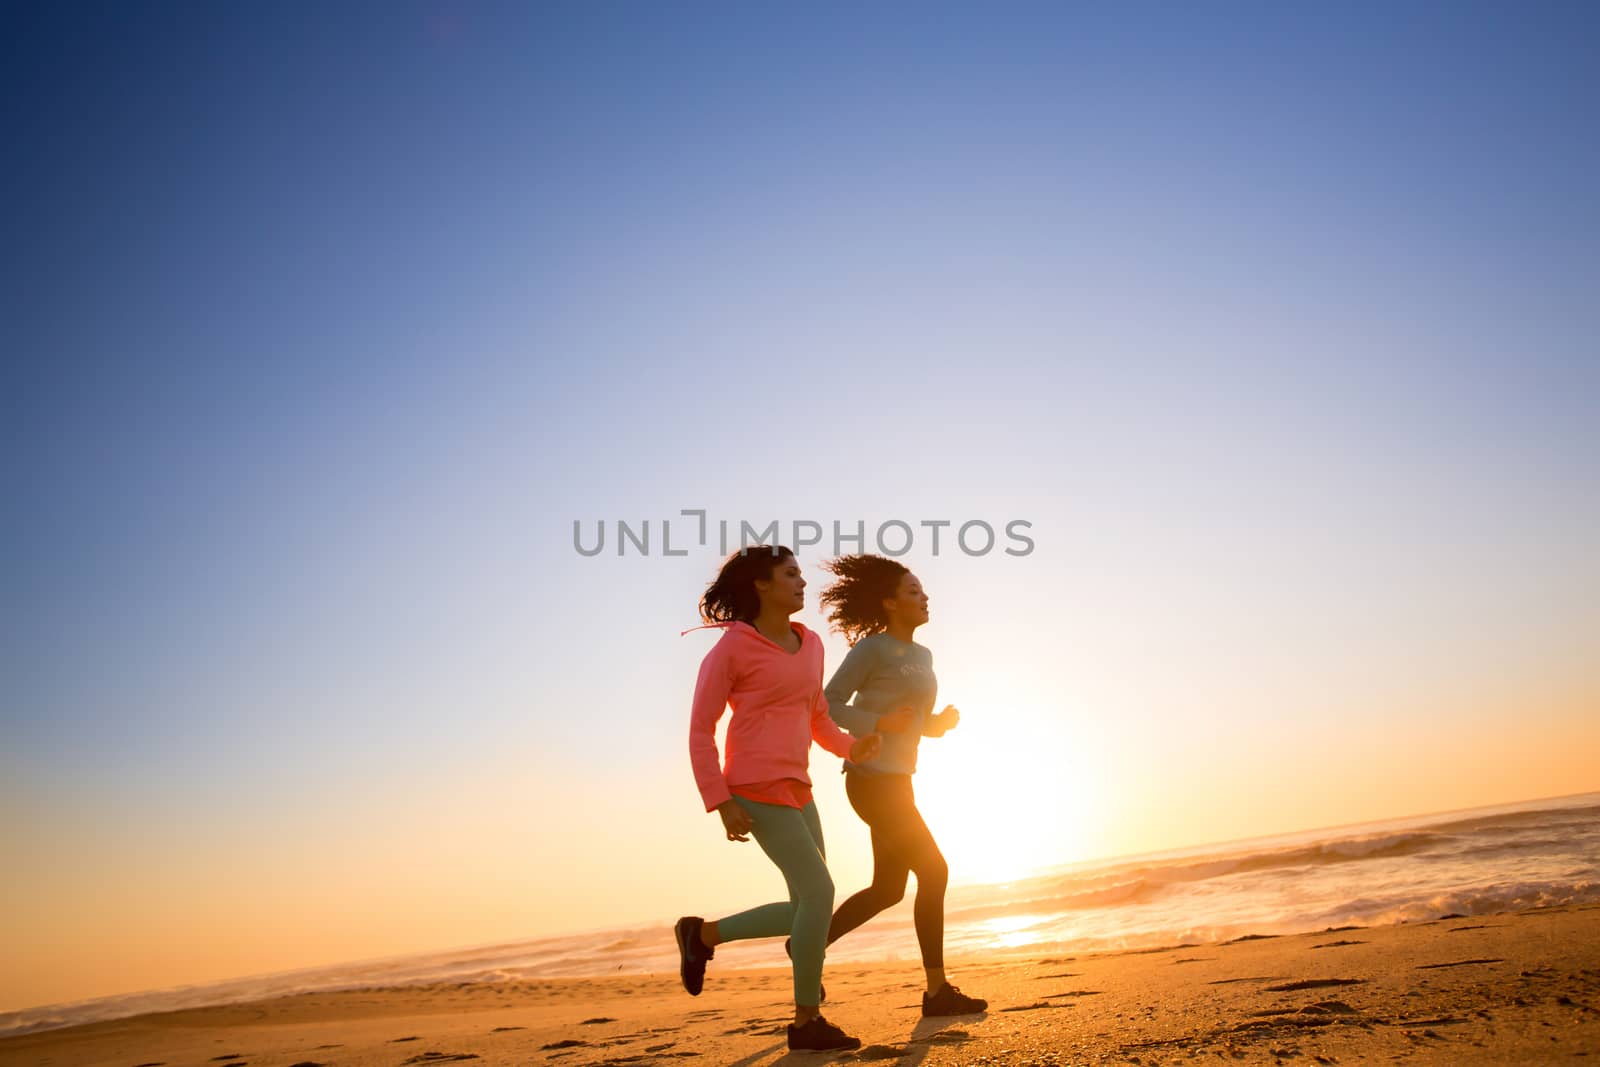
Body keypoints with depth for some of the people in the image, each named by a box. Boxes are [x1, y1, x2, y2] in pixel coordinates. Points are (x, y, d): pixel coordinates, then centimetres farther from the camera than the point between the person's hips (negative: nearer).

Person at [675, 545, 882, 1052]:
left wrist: (850, 746, 1)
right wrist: (722, 804, -13)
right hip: (758, 788, -8)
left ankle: (703, 934, 24)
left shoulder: (810, 644, 12)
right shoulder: (732, 648, -8)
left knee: (808, 909, 7)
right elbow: (700, 731, -6)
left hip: (796, 788, 8)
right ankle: (808, 1020, 8)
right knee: (819, 892, -10)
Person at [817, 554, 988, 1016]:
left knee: (888, 889, 11)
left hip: (895, 782, 9)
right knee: (933, 871, -8)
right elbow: (828, 705, -12)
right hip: (873, 780, -9)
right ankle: (937, 990, 3)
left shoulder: (922, 656, 15)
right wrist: (879, 722, -21)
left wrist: (942, 722, 1)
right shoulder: (871, 648, -10)